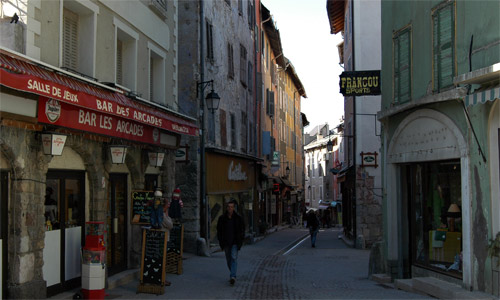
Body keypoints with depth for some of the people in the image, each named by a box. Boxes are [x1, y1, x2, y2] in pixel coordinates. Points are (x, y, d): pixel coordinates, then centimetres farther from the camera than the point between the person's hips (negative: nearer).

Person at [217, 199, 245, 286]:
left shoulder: (238, 218, -1)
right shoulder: (222, 218, 2)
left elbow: (242, 230, 5)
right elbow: (219, 230, 8)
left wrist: (240, 240, -3)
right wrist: (221, 241, 0)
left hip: (235, 242, -2)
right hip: (226, 242, 3)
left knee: (234, 258, -17)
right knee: (228, 259, 11)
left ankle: (233, 276, -25)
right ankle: (233, 274, 29)